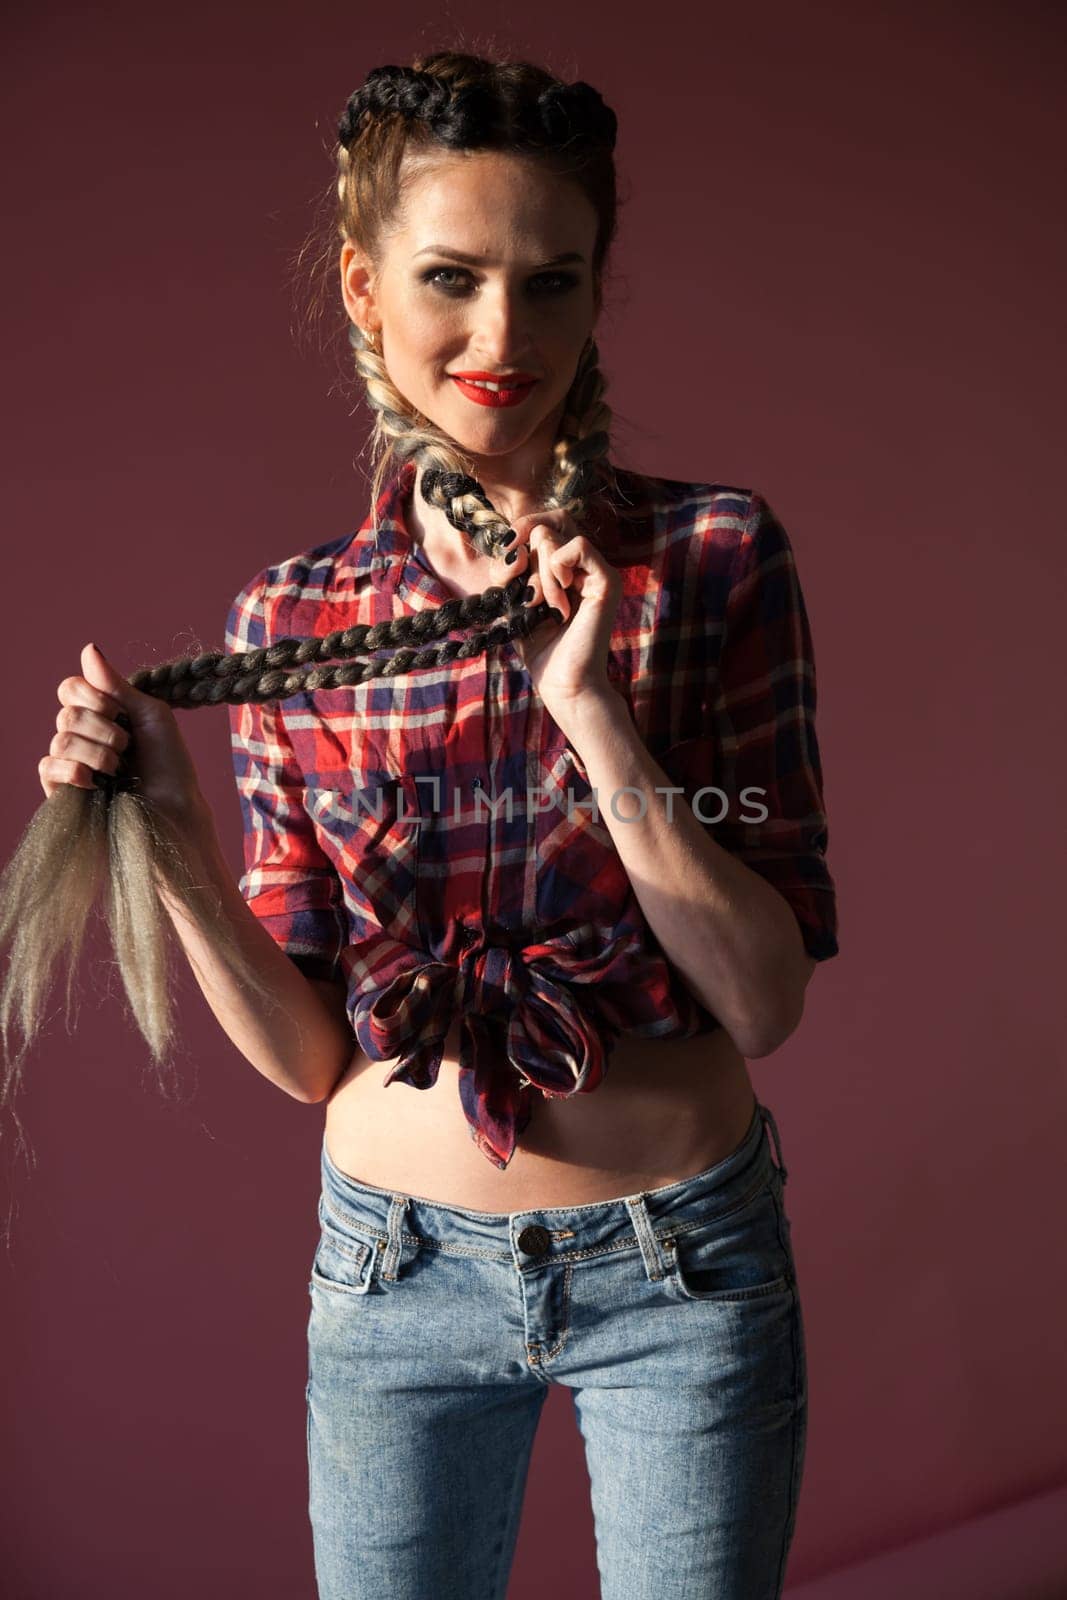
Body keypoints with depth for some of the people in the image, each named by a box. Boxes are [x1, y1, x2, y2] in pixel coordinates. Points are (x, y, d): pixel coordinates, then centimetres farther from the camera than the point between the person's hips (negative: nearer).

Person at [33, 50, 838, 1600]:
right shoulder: (291, 616, -5)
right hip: (399, 1271, 2)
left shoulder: (716, 554, -10)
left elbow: (767, 1001, -14)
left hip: (680, 1265, -1)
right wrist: (171, 831, -17)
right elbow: (308, 1052, -2)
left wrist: (594, 715, -24)